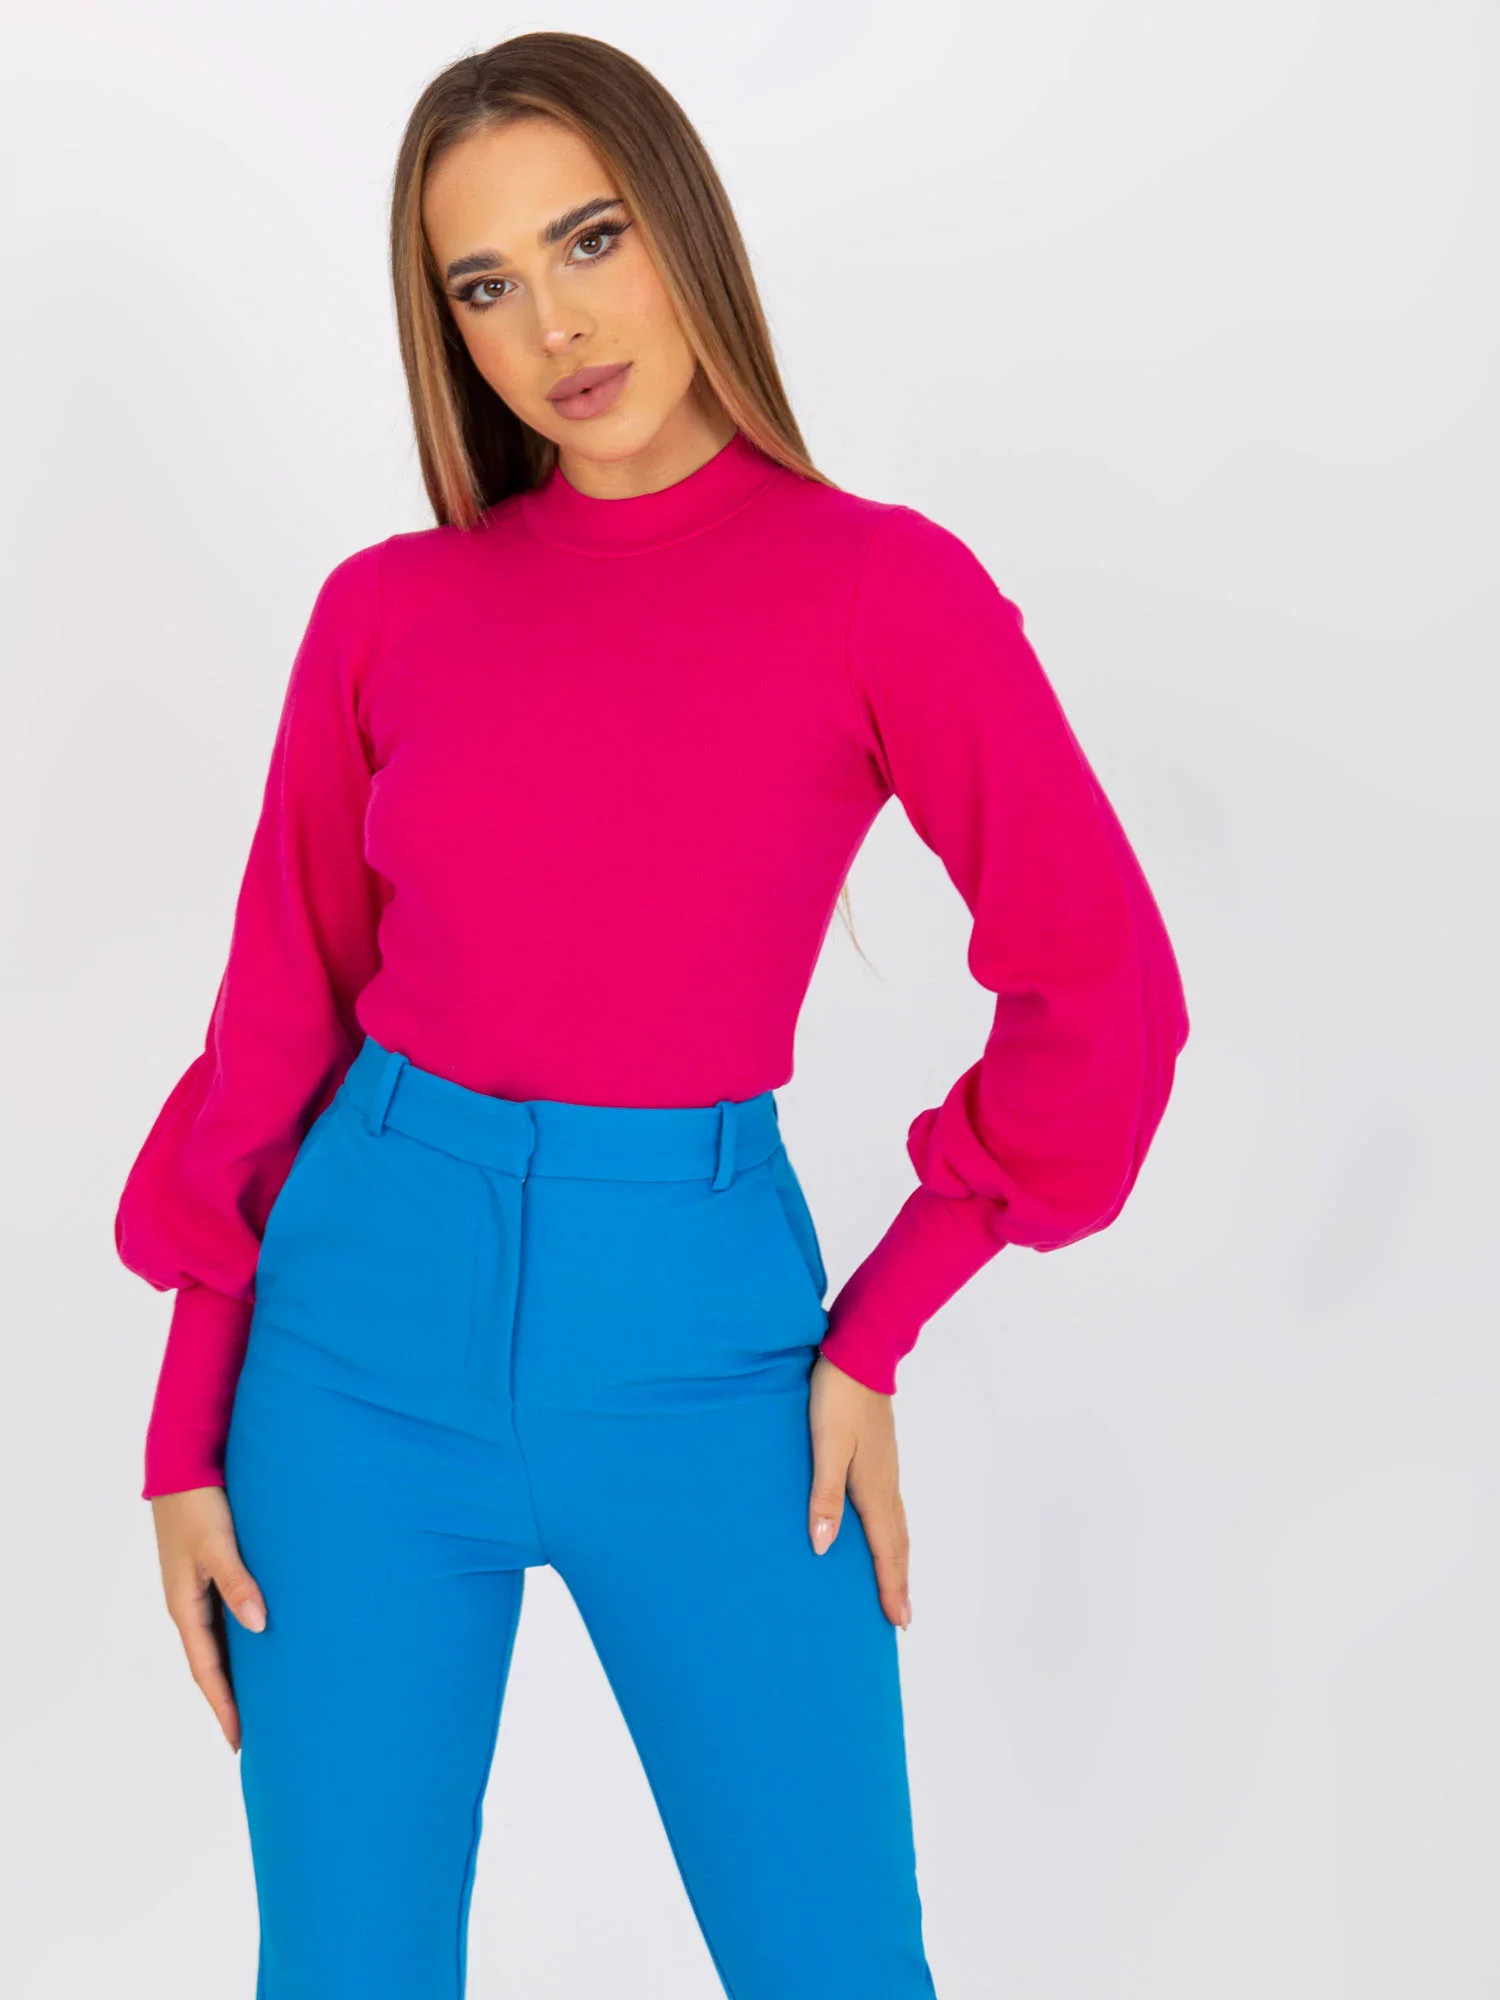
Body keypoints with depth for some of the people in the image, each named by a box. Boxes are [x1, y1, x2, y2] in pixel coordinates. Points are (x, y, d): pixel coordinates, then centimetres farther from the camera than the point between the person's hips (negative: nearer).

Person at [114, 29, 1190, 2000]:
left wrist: (874, 1336, -2)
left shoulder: (884, 583, -5)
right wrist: (187, 1434, 5)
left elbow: (1102, 997, -3)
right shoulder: (387, 608, 2)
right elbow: (278, 1024, 6)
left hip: (699, 1333, -1)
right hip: (373, 1314, 2)